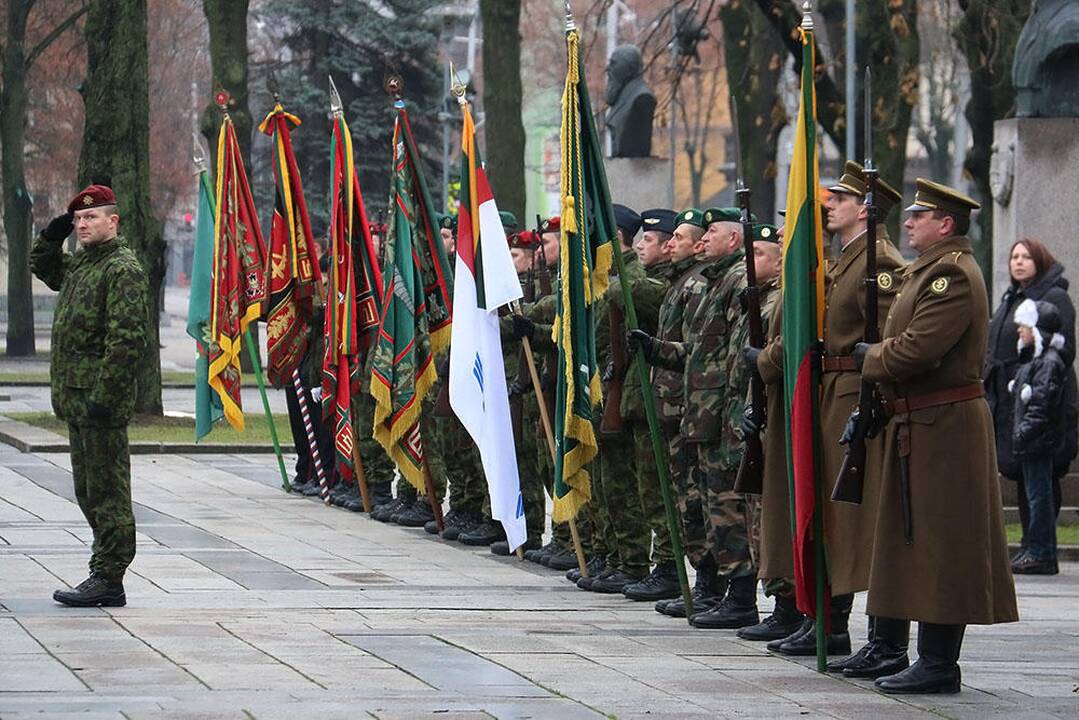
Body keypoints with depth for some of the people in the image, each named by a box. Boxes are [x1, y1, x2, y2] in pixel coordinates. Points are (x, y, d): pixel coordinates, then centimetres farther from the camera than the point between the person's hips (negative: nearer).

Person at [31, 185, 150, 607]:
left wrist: (104, 395, -23)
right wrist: (52, 236, 16)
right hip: (75, 398, 10)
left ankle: (109, 580, -5)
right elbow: (41, 266, 37)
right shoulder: (79, 264, 17)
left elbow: (127, 339, -19)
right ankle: (104, 572, 18)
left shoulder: (123, 269, -12)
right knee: (88, 489, 13)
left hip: (101, 399, -10)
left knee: (106, 489, -6)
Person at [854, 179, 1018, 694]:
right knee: (927, 545, 12)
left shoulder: (952, 274, -15)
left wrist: (869, 358, -7)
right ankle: (934, 661, 17)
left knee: (939, 547, -8)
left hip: (943, 430, -11)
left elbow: (917, 348, -23)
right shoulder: (926, 270, 18)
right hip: (922, 424, 11)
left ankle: (938, 666, -6)